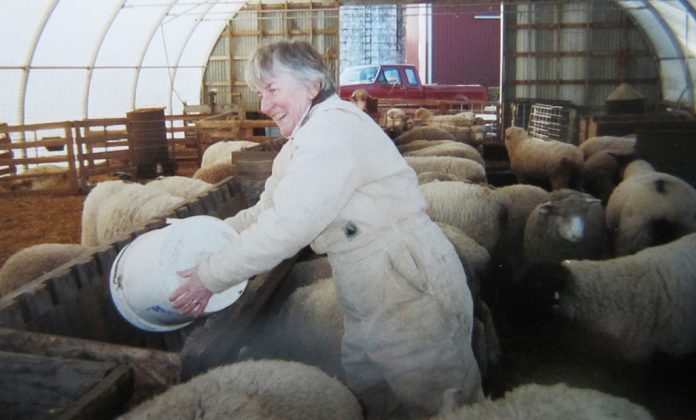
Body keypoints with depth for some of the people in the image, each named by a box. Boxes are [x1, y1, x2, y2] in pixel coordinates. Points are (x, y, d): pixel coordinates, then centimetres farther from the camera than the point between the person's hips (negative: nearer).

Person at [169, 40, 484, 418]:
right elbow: (266, 212, 14)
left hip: (414, 301, -10)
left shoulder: (335, 128, -20)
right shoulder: (304, 141, 13)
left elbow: (287, 226, -24)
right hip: (368, 310, 10)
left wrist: (210, 277, -16)